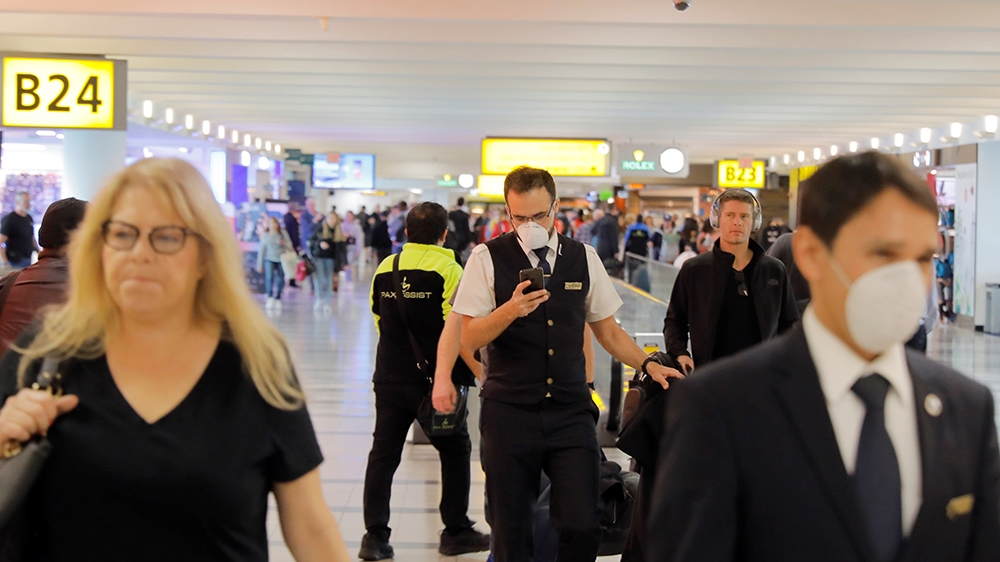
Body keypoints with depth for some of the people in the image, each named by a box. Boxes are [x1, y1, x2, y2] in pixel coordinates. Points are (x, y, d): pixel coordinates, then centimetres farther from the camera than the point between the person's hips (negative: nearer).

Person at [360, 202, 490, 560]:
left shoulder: (385, 268, 6)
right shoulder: (448, 269, -11)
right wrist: (464, 374, -2)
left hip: (390, 379, 4)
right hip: (435, 380, -4)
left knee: (383, 454, 8)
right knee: (455, 450, 11)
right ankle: (456, 532, 18)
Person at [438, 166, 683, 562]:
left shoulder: (584, 258, 7)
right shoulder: (488, 258, -2)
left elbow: (607, 329, 14)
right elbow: (469, 338, -5)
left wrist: (648, 364, 0)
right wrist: (511, 310, -22)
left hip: (571, 411, 2)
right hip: (509, 414, -2)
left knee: (583, 526, -6)